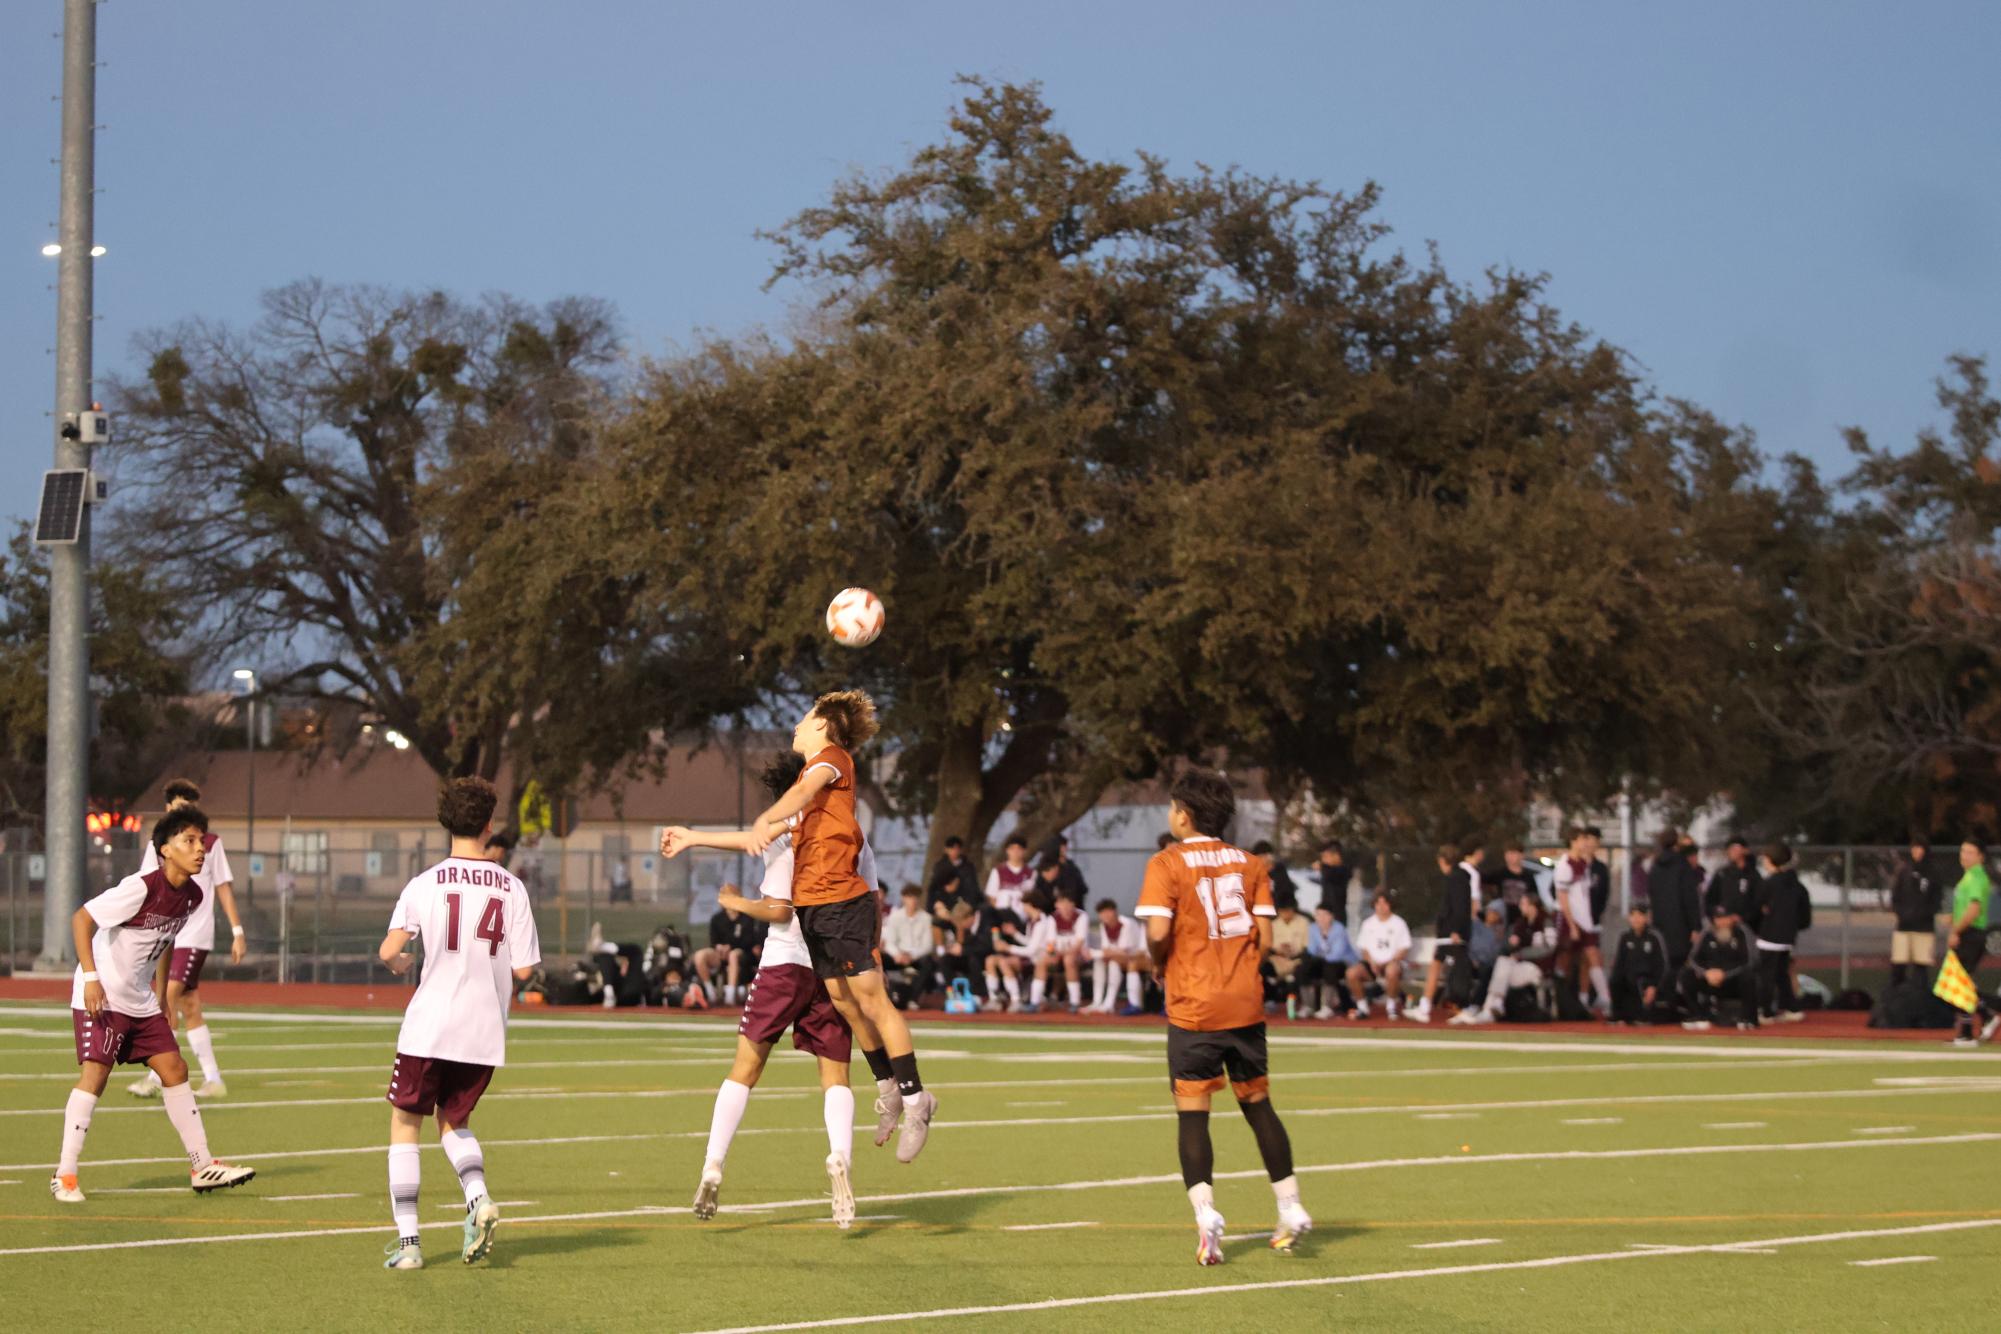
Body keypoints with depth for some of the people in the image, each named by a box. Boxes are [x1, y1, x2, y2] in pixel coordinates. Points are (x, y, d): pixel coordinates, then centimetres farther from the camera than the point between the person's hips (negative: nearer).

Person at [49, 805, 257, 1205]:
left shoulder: (192, 894, 2)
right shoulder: (140, 889, -22)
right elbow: (81, 919, -21)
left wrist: (163, 995, 20)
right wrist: (91, 976, -27)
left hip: (140, 1000, 8)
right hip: (100, 996, -8)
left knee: (174, 1069, 5)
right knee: (95, 1074, -13)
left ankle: (202, 1167, 11)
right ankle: (64, 1176, -8)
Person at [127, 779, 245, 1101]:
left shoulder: (210, 843, 2)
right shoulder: (157, 845, 10)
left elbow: (224, 888, 6)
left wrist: (237, 931, 3)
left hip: (195, 934, -4)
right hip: (164, 935, 4)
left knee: (170, 999, -18)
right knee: (189, 1009, 6)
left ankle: (155, 1077, -18)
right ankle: (213, 1080, 12)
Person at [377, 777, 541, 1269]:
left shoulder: (425, 885, -5)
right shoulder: (512, 889, -1)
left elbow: (389, 952, -9)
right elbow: (523, 969, -2)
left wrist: (400, 963, 14)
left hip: (429, 1028, -2)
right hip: (486, 1034, 3)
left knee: (405, 1122, 13)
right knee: (454, 1121, 23)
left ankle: (407, 1240, 5)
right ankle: (478, 1197, -5)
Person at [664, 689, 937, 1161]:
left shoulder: (833, 758, -2)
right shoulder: (812, 775, 24)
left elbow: (804, 792, -25)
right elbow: (762, 838, 30)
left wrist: (763, 822, -44)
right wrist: (694, 839, 30)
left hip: (843, 904, -9)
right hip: (812, 908, 9)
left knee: (871, 1000, -8)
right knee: (845, 1003, 9)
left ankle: (914, 1099, -5)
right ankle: (888, 1088, 18)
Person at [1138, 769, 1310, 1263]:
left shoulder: (1167, 865, -6)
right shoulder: (1250, 865, 7)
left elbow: (1158, 931, -17)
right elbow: (1265, 938, 1)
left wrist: (1160, 964, 3)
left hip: (1192, 1007, -4)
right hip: (1246, 1004, 4)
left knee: (1192, 1112, -1)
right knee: (1258, 1105, 15)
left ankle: (1205, 1213, -16)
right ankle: (1290, 1208, 15)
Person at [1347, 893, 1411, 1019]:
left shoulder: (1398, 923, 4)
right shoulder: (1368, 924, 13)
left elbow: (1404, 950, -1)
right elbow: (1363, 948, 11)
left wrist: (1386, 963, -15)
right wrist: (1372, 963, -9)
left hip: (1393, 962, -3)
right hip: (1372, 963, 3)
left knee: (1391, 971, -40)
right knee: (1352, 973, -27)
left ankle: (1391, 1006, -17)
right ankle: (1362, 1007, -10)